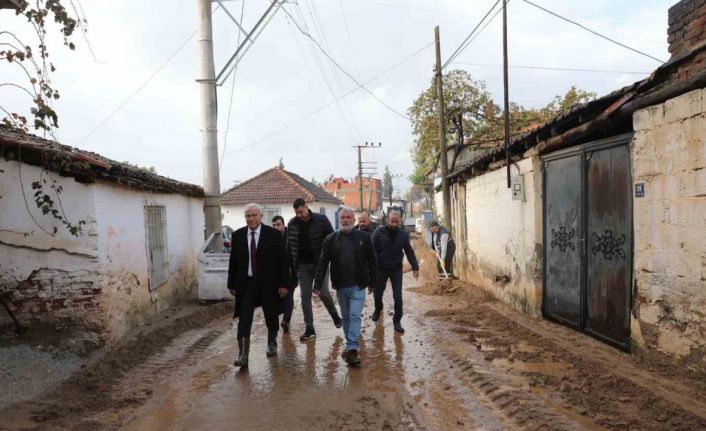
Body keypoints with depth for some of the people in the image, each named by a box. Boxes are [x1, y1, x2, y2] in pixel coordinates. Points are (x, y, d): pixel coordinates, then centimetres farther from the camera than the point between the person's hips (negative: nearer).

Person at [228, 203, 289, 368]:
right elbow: (233, 261, 8)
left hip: (268, 283, -1)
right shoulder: (237, 235, 3)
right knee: (244, 321, -5)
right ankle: (242, 355, -2)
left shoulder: (273, 234, -6)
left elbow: (282, 260, -5)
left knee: (271, 317, 15)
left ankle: (272, 343, 39)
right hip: (245, 284, 1)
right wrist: (232, 284, 7)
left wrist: (283, 283, -8)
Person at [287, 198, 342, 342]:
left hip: (320, 263, -3)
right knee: (305, 296, 4)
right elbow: (289, 246, 8)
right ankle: (309, 329, 13)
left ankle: (334, 314, 25)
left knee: (323, 293, -5)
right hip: (303, 265, 3)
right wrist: (291, 265, 5)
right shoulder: (292, 224, 0)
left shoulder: (321, 220, -8)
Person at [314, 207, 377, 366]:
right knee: (346, 317, 14)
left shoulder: (364, 237, -4)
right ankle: (351, 346, 29)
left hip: (358, 285, -2)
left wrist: (372, 282, 4)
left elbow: (371, 261, 2)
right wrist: (317, 285, -6)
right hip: (340, 286, 2)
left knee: (355, 316, -8)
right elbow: (323, 263, -1)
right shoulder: (331, 239, 0)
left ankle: (352, 349, -4)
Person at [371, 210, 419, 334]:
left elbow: (409, 251, 3)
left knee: (398, 296, -1)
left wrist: (415, 267, 0)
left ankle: (397, 321, 14)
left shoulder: (403, 234, -4)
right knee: (378, 293, 13)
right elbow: (372, 250, -12)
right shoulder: (379, 232, -11)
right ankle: (378, 309, 44)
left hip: (396, 269, 1)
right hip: (380, 269, 0)